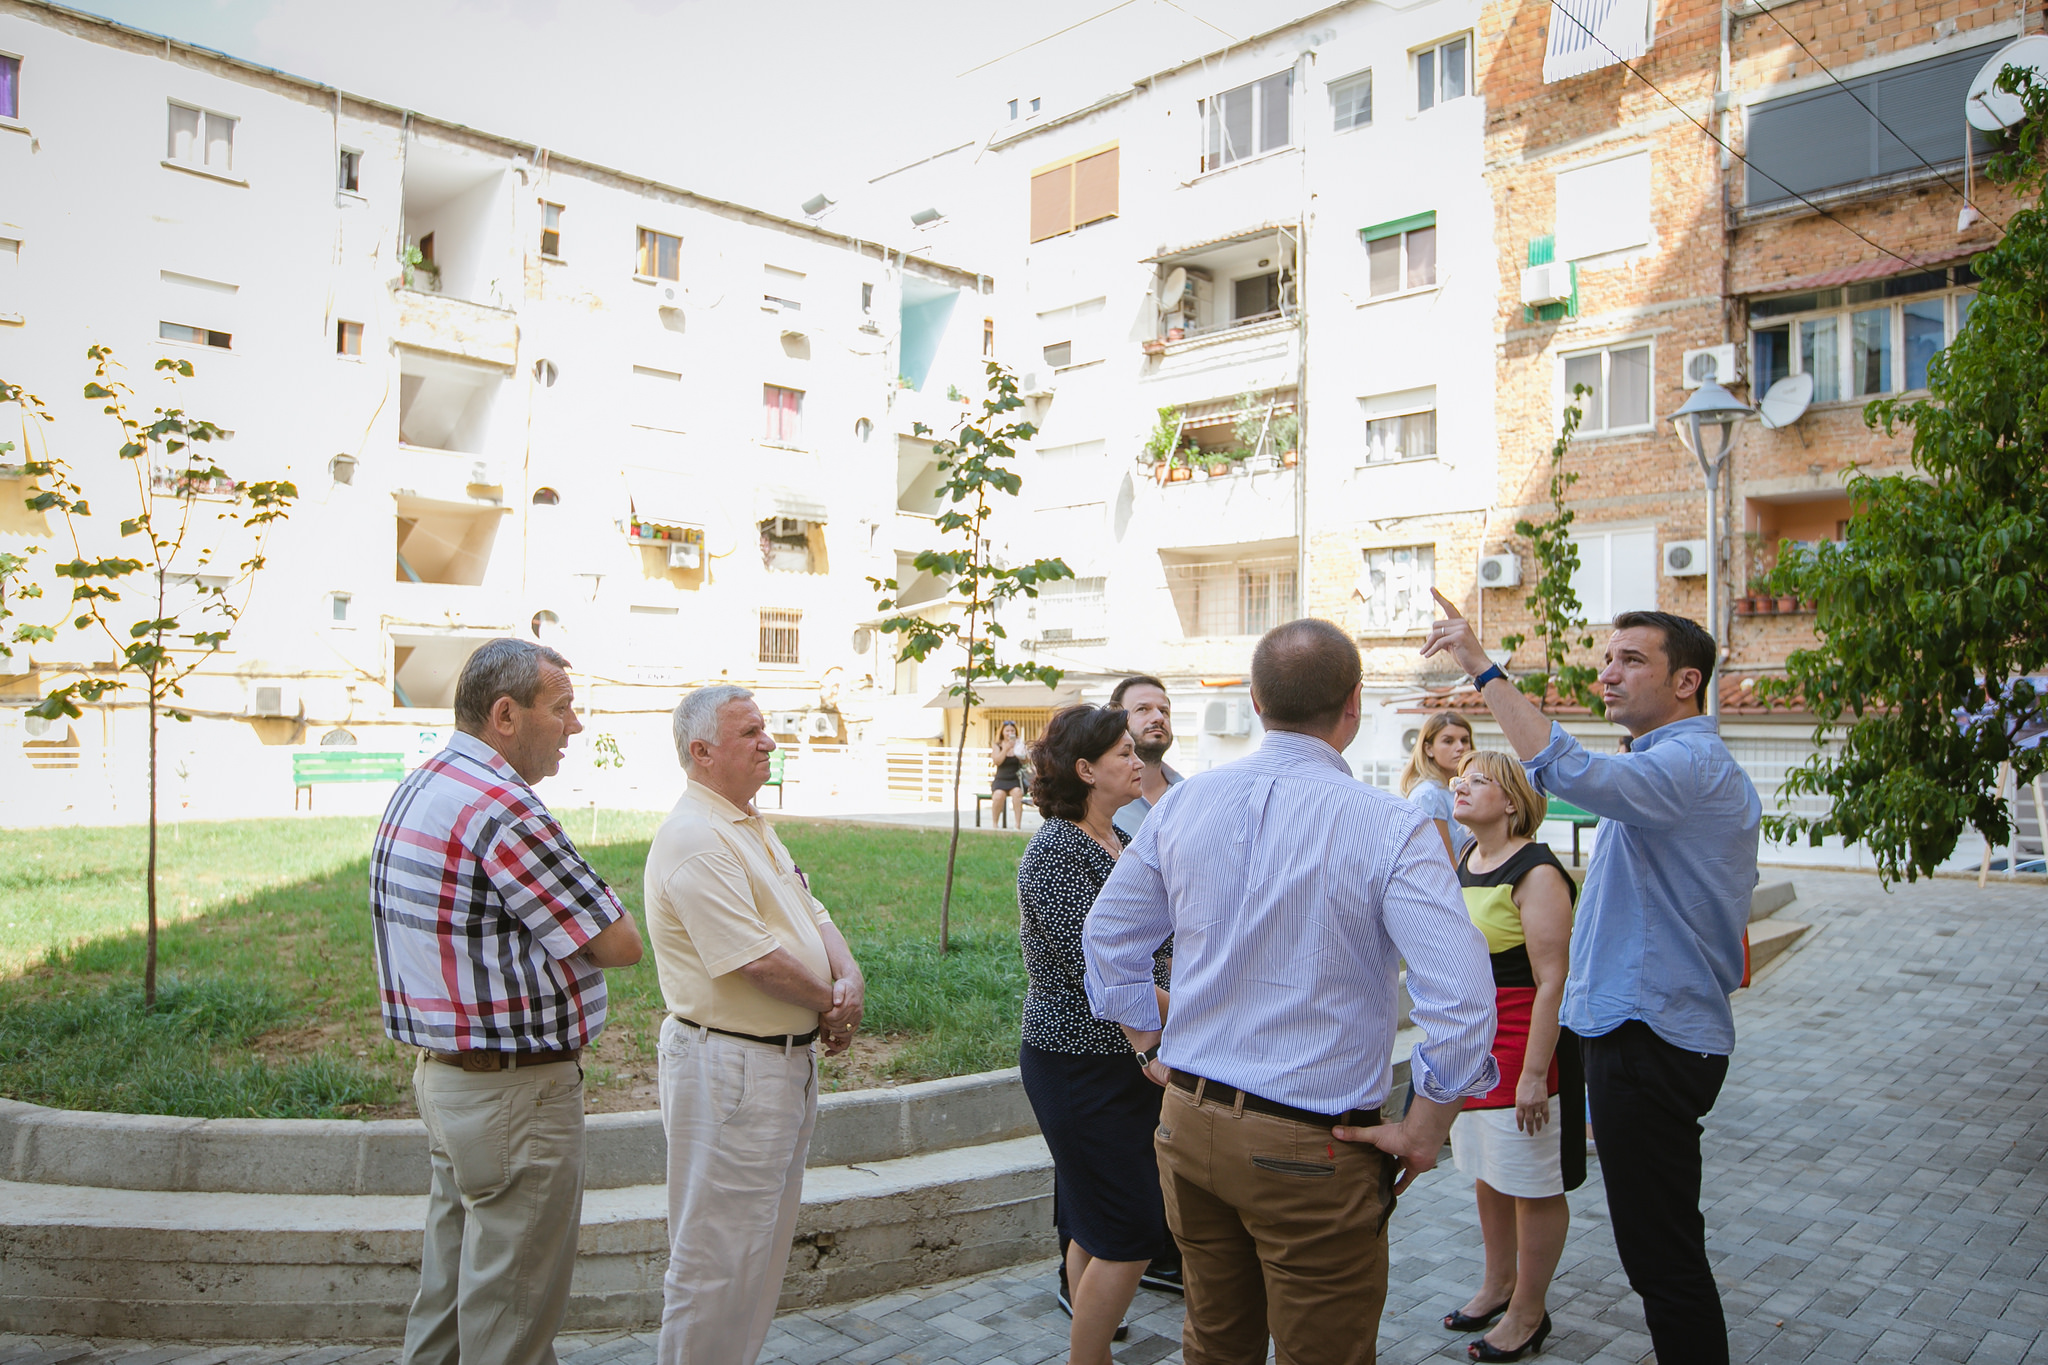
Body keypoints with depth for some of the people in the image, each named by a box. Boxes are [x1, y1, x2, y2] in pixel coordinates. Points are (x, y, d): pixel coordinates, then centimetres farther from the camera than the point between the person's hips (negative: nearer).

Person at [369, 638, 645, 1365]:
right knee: (512, 1303, 4)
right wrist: (595, 909, 1)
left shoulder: (417, 788, 9)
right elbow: (620, 943, -18)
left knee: (450, 1288, 22)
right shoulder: (503, 808, -23)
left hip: (443, 1075, 10)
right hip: (516, 1089, -10)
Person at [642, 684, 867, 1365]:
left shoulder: (752, 827, 13)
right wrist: (830, 1003, -11)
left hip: (788, 1058, 10)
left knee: (765, 1238, 22)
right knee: (719, 1250, 3)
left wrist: (850, 977, -8)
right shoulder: (694, 837, -20)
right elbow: (756, 959, -25)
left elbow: (812, 914, 12)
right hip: (729, 1066, -10)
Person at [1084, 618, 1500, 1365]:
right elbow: (1462, 997, -22)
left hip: (1189, 1125, 5)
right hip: (1314, 1148, -5)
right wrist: (1423, 1132, -9)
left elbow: (1109, 935, 9)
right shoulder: (1391, 828, -16)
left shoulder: (1184, 802, -1)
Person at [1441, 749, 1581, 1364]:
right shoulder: (1466, 860, 8)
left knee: (1532, 1184, 5)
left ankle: (1528, 1312, 20)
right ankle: (1498, 1284, 36)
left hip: (1523, 1042, -8)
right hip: (1470, 1040, 8)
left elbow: (1551, 982, -21)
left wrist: (1534, 1073, -22)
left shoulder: (1536, 873, -18)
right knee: (1487, 1172, 19)